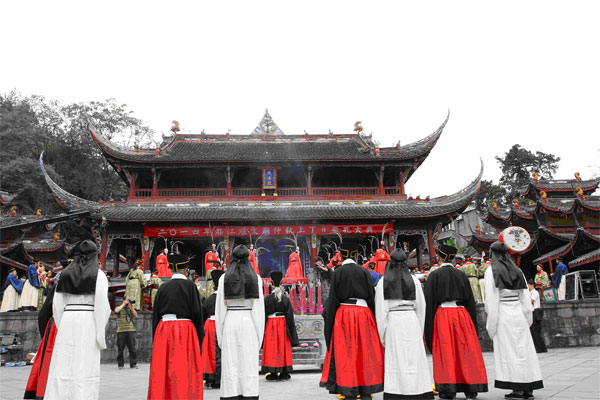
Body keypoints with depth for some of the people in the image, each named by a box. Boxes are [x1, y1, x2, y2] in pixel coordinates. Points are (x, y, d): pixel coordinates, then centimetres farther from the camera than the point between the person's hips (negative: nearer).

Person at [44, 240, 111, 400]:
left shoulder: (65, 274, 11)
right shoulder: (98, 274, -2)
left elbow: (57, 304, 8)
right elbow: (101, 305, -10)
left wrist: (62, 328, 15)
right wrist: (100, 333, -6)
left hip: (67, 322, 4)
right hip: (88, 322, -4)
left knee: (62, 368, 6)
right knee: (86, 369, -2)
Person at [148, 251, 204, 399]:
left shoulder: (162, 287, 8)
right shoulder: (189, 285, -4)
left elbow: (155, 315, 10)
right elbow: (197, 313, -7)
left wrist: (155, 340, 16)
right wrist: (199, 339, 0)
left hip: (163, 331, 4)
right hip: (185, 331, -4)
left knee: (162, 371, 9)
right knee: (185, 372, 0)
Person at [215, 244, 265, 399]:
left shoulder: (224, 278, 0)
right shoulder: (256, 278, -1)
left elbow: (219, 308, 0)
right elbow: (259, 308, -3)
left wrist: (220, 336, 7)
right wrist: (259, 336, 3)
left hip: (230, 324, 0)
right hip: (249, 324, 0)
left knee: (230, 368, 4)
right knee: (249, 368, 3)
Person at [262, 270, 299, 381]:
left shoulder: (267, 299, -6)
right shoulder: (285, 298, -2)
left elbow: (264, 316, -4)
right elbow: (290, 316, 0)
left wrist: (263, 329, 4)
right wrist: (292, 334, 6)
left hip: (271, 325, -1)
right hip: (283, 325, 1)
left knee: (271, 348, 4)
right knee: (283, 347, 8)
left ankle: (272, 373, 4)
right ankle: (283, 373, 10)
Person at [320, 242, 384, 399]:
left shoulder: (338, 272, -2)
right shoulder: (364, 271, 4)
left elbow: (333, 298, -4)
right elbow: (372, 295, 5)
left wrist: (329, 318, 3)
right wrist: (374, 319, 11)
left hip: (343, 314, -2)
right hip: (364, 314, 2)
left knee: (345, 352, 3)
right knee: (364, 351, 9)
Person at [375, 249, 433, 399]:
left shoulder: (383, 281, -1)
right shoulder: (414, 280, 4)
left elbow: (380, 309, -2)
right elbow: (421, 306, 8)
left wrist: (383, 335, 3)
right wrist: (420, 330, 17)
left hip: (393, 321, -1)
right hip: (412, 321, 1)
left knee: (395, 359, 1)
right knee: (414, 358, 6)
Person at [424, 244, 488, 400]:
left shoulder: (434, 275, -2)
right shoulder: (461, 274, 8)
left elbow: (429, 300, -5)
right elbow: (470, 298, 11)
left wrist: (429, 324, -2)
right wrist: (472, 322, 17)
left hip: (442, 315, -3)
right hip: (462, 314, 3)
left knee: (445, 352, 0)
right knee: (465, 350, 7)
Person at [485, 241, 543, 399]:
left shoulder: (491, 271, -6)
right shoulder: (517, 270, 9)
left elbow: (491, 299, -10)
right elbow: (525, 297, 10)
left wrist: (492, 324, -6)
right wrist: (528, 319, 16)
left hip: (503, 314, -5)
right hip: (518, 313, 5)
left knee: (509, 350, 0)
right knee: (524, 349, 8)